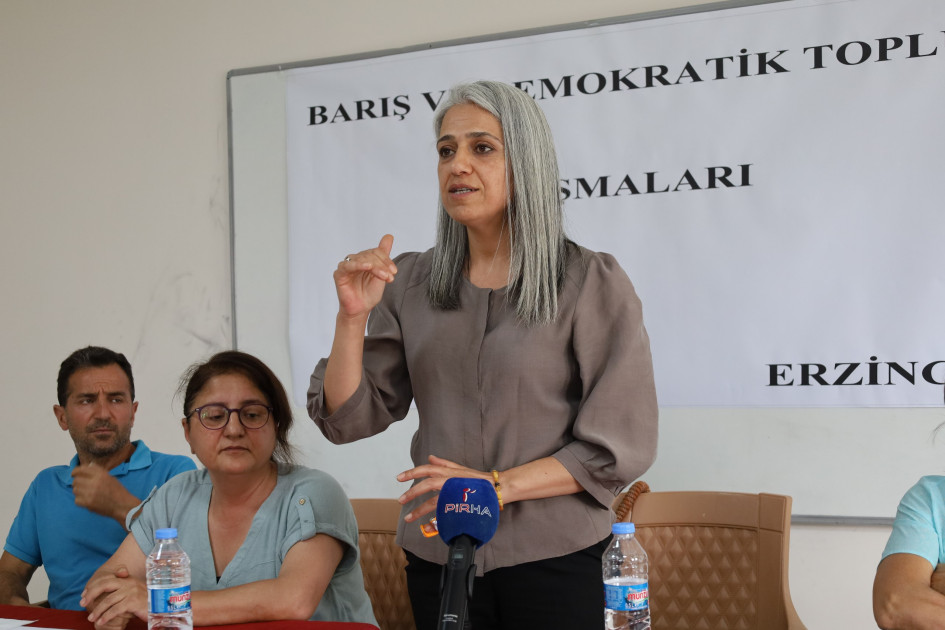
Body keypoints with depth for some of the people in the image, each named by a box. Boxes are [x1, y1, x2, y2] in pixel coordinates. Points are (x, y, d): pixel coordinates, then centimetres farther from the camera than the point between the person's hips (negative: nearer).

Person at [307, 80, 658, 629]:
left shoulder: (591, 284, -6)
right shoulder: (410, 283, 4)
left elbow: (620, 447, -9)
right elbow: (347, 419, 2)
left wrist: (498, 484, -16)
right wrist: (353, 318, -12)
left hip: (555, 562, -3)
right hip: (438, 560, 3)